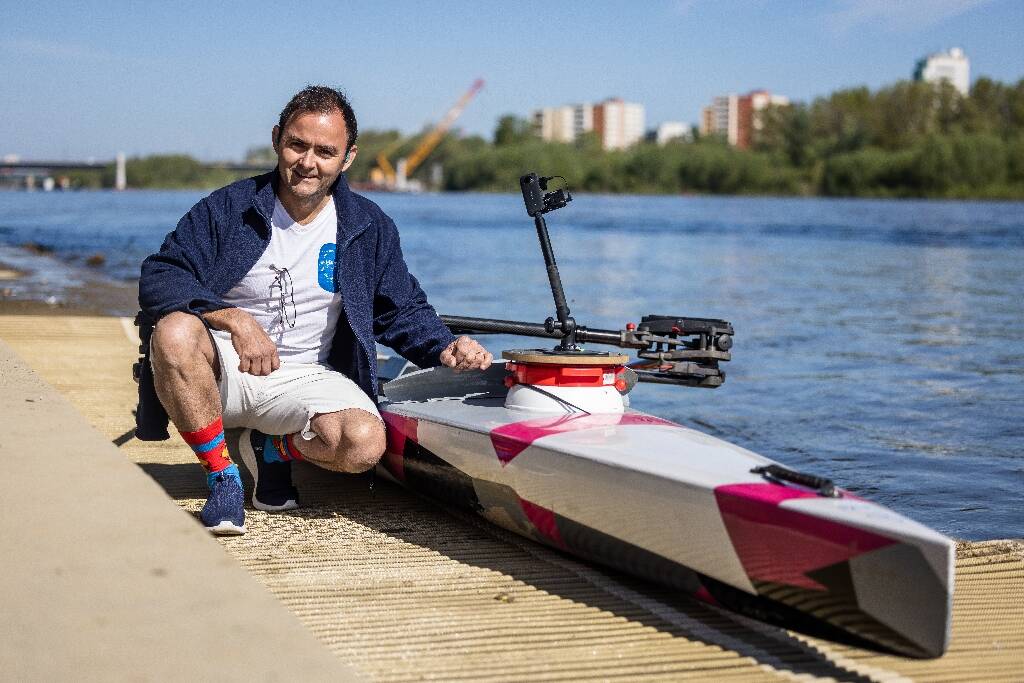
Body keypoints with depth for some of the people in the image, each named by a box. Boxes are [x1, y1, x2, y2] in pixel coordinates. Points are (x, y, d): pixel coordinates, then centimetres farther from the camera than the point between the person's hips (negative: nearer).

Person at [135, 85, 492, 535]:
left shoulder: (370, 228, 3)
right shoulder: (228, 209, -5)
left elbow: (403, 310, 9)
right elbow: (158, 277, -13)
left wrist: (445, 349, -12)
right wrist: (234, 318, -29)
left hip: (306, 378, 1)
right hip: (224, 367, -1)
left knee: (365, 442, -29)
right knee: (176, 332, -35)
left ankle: (272, 449, 7)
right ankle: (222, 478, -15)